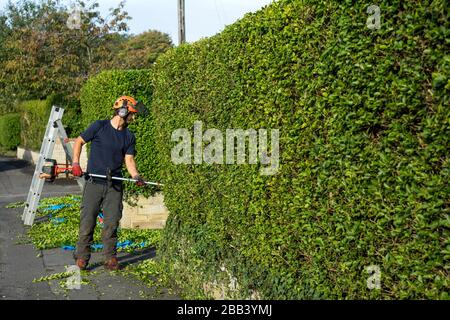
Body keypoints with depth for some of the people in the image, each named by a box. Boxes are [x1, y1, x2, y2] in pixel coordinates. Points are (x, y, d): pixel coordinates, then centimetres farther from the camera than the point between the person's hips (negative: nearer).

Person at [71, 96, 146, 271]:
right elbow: (79, 141, 6)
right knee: (88, 220, 0)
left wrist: (136, 176, -8)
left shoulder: (129, 136, 10)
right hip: (94, 182, -3)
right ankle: (82, 256, 12)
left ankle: (110, 258, 12)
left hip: (115, 185, 3)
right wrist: (76, 163, -5)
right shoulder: (99, 126, -2)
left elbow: (129, 159, 9)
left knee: (112, 222, 2)